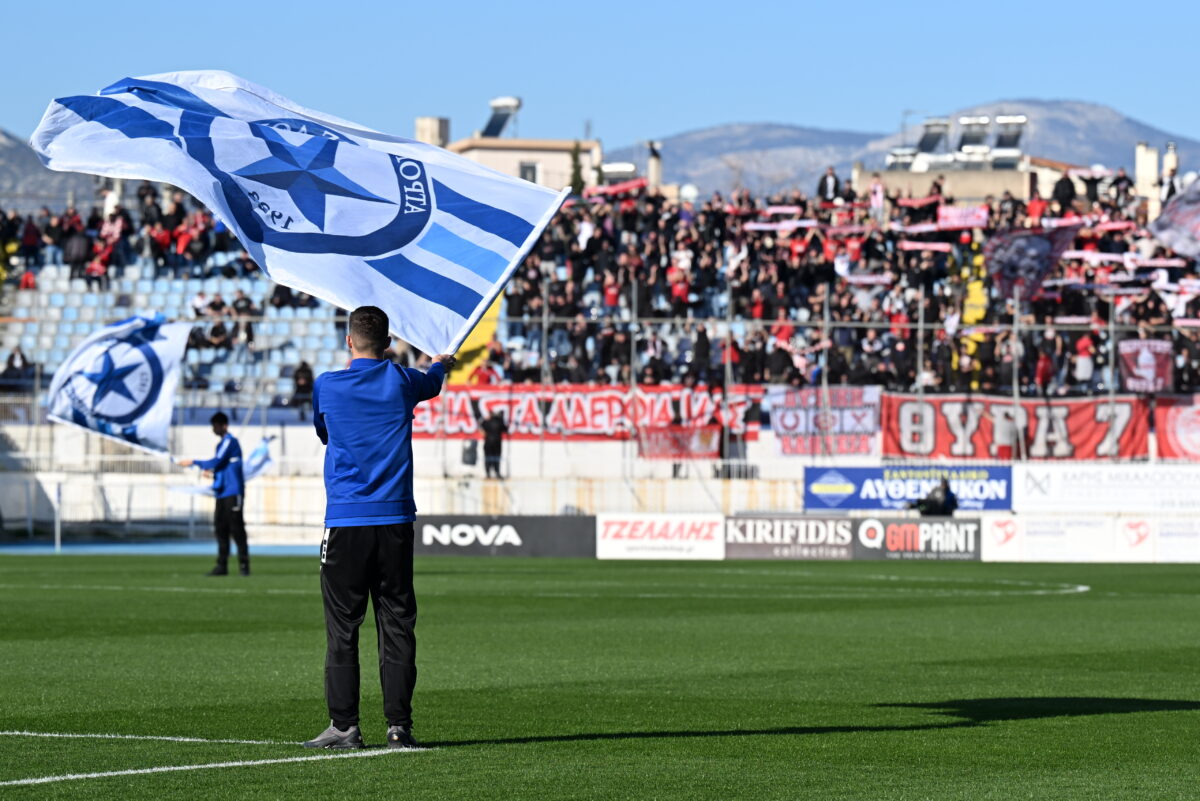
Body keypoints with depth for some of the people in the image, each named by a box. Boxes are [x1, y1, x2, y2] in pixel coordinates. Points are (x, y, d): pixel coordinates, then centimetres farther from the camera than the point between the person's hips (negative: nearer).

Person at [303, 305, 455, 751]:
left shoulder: (327, 386, 0)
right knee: (397, 626, 3)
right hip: (395, 521, 2)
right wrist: (440, 364, 54)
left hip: (344, 521, -1)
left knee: (342, 629, 1)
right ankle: (399, 726, 1)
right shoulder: (402, 381, 4)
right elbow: (432, 383, 29)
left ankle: (344, 726, -1)